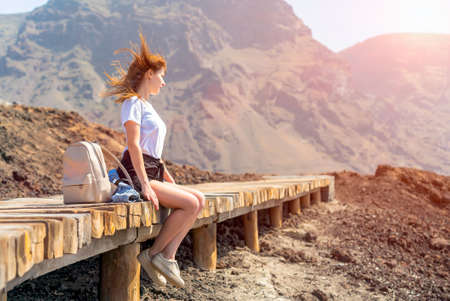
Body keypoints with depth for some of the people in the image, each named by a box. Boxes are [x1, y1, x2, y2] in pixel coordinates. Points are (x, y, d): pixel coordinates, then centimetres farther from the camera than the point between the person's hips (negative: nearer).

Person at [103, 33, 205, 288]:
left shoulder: (148, 106, 24)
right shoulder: (133, 102, -6)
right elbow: (134, 145, -17)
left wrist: (170, 180, 19)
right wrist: (145, 184, -23)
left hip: (153, 173, 9)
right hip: (136, 174, -9)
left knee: (200, 200, -6)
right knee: (190, 203, -20)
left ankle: (167, 256, -9)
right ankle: (154, 253, -9)